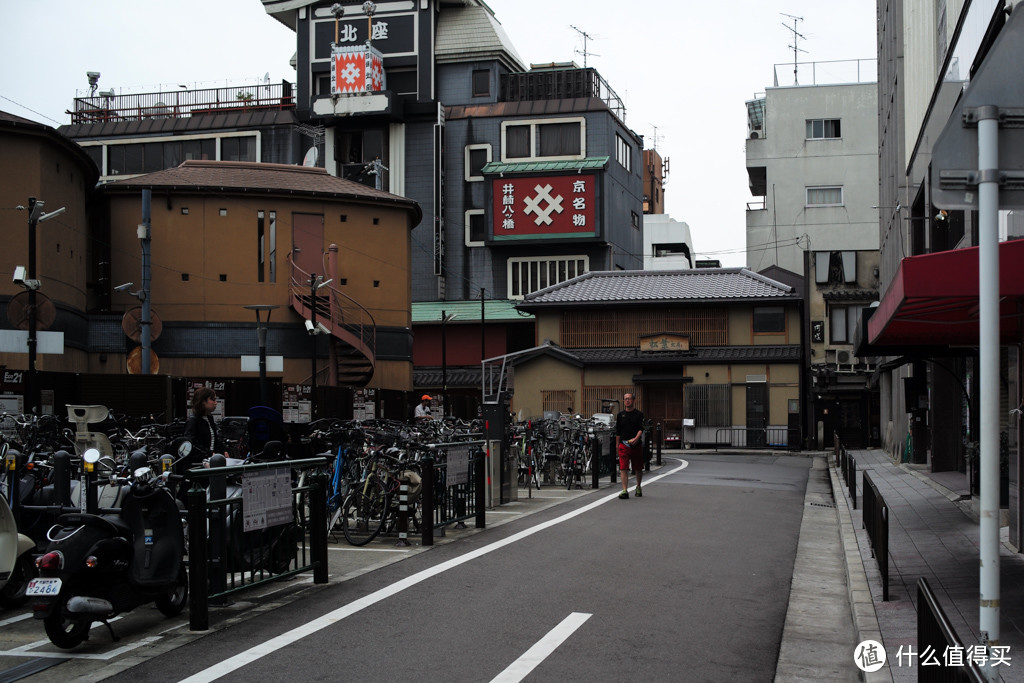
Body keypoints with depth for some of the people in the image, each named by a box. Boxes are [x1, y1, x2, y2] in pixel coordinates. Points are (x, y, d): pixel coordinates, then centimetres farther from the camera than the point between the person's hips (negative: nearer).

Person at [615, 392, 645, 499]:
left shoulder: (639, 414, 2)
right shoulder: (620, 415, 9)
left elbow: (641, 429, -8)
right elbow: (617, 431, 13)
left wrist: (636, 438, -26)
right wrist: (617, 445, 11)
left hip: (636, 445, -1)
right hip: (623, 445, 1)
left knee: (638, 468, 10)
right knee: (623, 468, -10)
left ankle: (638, 487, 31)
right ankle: (625, 490, -13)